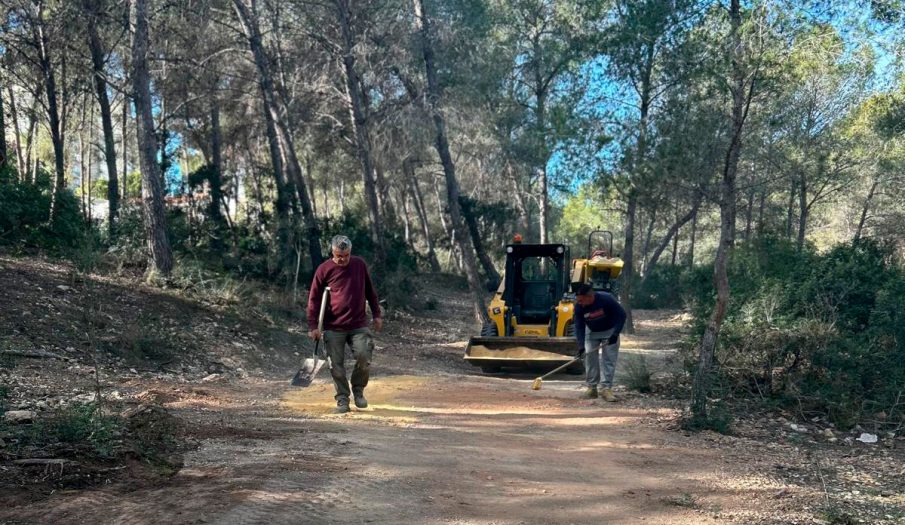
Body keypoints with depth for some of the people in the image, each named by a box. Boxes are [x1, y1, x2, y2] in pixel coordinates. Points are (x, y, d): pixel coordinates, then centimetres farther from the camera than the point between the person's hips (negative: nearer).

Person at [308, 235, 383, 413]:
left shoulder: (360, 264, 4)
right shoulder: (324, 270, -4)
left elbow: (370, 291, 14)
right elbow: (314, 299, -2)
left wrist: (376, 314, 14)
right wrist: (313, 326, -8)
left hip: (359, 325, 1)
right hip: (333, 328, -1)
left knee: (364, 358, -9)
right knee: (336, 366, 1)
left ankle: (358, 390, 17)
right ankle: (342, 400, 17)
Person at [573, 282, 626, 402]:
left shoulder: (606, 299, -32)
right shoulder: (579, 306, -23)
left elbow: (621, 315, -22)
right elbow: (579, 327, -16)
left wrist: (615, 334, -26)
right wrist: (581, 345, -26)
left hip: (609, 331, -3)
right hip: (592, 332, 3)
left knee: (609, 359, -8)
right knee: (590, 357, -4)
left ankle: (606, 388, -6)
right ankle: (592, 387, 6)